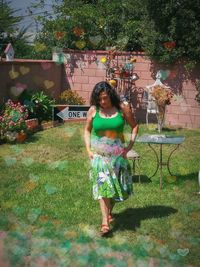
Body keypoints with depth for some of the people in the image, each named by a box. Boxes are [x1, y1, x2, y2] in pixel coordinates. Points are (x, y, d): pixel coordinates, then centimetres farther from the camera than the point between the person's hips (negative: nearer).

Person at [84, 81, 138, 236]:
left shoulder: (122, 109, -6)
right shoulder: (93, 110, -4)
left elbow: (134, 126, 5)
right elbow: (87, 130, 9)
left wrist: (130, 146, -3)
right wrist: (88, 149, 0)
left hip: (117, 154, 1)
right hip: (99, 154, -1)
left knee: (117, 184, 9)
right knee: (102, 184, -8)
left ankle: (110, 211, 33)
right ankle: (105, 221, -9)